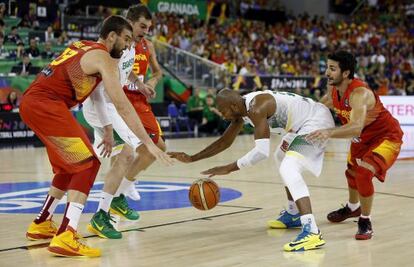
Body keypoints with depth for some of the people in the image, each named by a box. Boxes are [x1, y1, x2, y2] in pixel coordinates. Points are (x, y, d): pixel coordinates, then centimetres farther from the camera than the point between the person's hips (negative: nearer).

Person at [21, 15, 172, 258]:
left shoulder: (82, 47, 22)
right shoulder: (103, 58, -6)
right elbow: (122, 106, -12)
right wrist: (149, 143, -12)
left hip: (31, 102, 10)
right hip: (45, 104, -10)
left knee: (71, 165, 23)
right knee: (88, 163, -9)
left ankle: (41, 224, 33)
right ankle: (66, 238, -19)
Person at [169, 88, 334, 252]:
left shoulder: (256, 109, -25)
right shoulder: (241, 109, 7)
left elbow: (262, 151, -31)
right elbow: (225, 141, 18)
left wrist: (229, 168, -26)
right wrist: (191, 158, 15)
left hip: (317, 120, -11)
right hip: (306, 121, 11)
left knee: (288, 170, -25)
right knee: (283, 158, 32)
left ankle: (312, 232, -36)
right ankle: (293, 214, 43)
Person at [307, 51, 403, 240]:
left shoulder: (359, 93, -37)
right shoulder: (333, 91, -12)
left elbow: (356, 127, -53)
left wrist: (329, 133, -68)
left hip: (387, 137, -9)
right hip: (363, 139, 9)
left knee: (364, 174, -27)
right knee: (352, 172, 25)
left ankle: (365, 221, -5)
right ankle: (353, 208, 56)